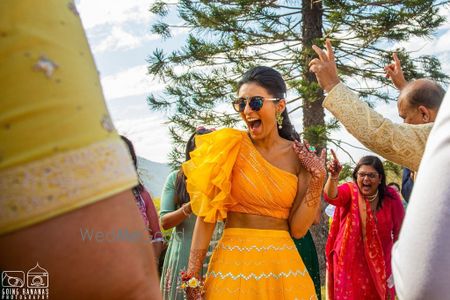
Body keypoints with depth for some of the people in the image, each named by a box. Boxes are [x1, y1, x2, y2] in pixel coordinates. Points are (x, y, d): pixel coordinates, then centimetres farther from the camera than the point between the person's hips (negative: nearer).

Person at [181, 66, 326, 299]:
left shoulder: (300, 156, 0)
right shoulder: (229, 148, -6)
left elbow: (298, 229, -2)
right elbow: (207, 214, -7)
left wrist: (317, 181, -11)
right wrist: (192, 276, -9)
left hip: (283, 265, 2)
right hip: (233, 263, -2)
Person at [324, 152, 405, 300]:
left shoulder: (391, 197, -7)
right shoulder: (350, 190, -10)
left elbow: (400, 231, 0)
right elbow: (332, 196, -32)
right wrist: (333, 176, -52)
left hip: (381, 265, 1)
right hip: (349, 263, -1)